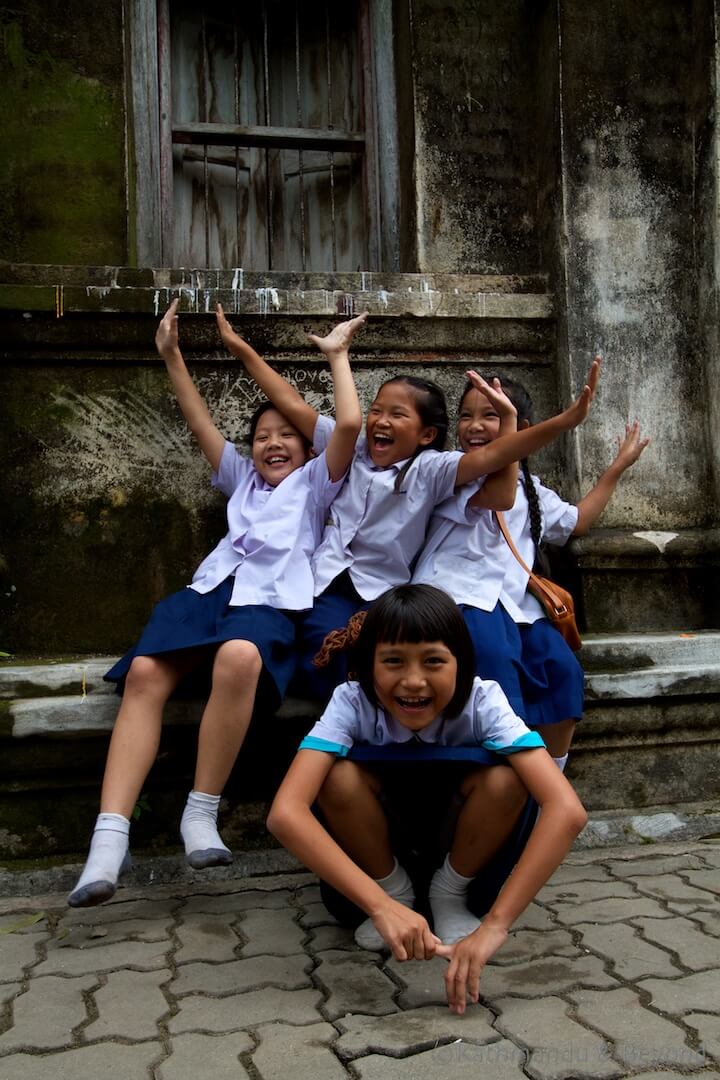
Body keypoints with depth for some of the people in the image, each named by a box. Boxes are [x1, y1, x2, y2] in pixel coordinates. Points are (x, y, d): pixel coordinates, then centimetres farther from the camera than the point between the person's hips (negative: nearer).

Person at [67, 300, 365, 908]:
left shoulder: (315, 482, 23)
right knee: (145, 672, -28)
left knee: (239, 657, -41)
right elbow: (200, 422, 32)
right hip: (212, 587, 4)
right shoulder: (241, 478, 35)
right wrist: (172, 356, 30)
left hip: (270, 601, -4)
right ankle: (110, 836, -36)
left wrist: (338, 355, 18)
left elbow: (350, 424, 9)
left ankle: (202, 813, -29)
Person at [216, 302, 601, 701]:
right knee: (321, 669, -23)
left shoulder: (429, 469, -1)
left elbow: (490, 456, -15)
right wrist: (244, 350, 13)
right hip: (330, 585, 2)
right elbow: (294, 406, 12)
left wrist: (564, 421, -29)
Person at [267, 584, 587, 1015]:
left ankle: (450, 895, -4)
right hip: (383, 831, 0)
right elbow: (285, 814, -42)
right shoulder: (352, 703, -31)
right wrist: (382, 905, -50)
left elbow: (568, 810, -42)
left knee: (504, 779, -32)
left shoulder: (483, 702, -32)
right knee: (341, 777, -32)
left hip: (458, 827, 0)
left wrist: (494, 926, -47)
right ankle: (396, 891, -3)